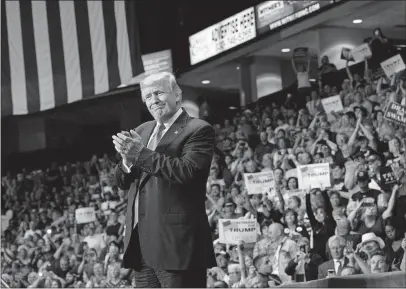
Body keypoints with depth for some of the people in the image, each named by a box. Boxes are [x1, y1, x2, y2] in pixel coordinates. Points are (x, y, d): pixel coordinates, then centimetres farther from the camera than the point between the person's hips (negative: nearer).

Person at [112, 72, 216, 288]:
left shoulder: (198, 130, -4)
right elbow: (122, 182, 15)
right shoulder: (141, 132, 18)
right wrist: (128, 159, -7)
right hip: (142, 242, 7)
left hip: (177, 241, -7)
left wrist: (142, 154, -18)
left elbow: (188, 171, -21)